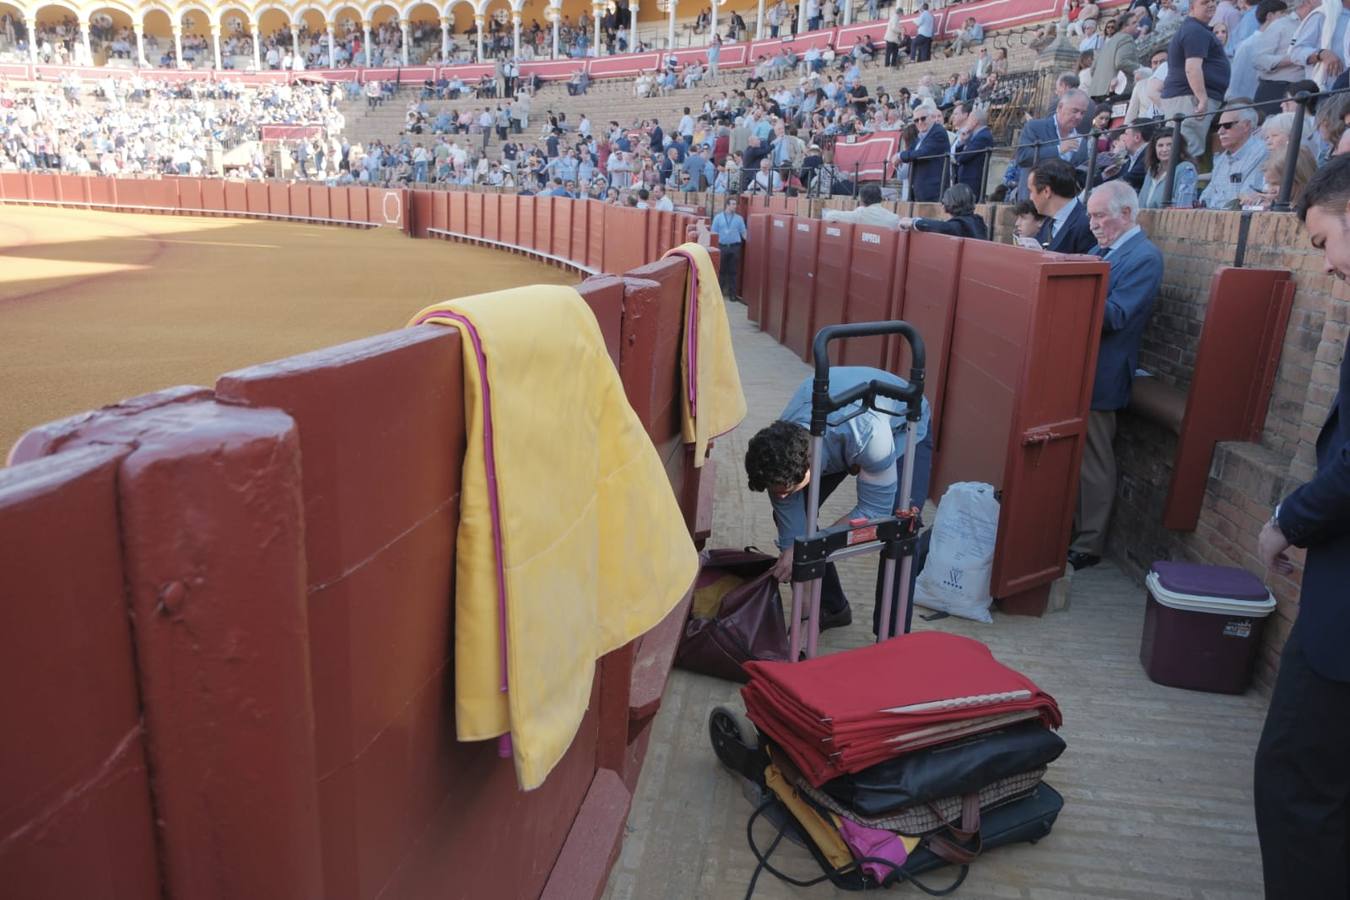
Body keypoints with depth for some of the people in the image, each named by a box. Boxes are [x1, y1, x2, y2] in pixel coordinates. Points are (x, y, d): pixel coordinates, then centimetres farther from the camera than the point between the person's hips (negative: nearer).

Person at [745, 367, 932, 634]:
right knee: (787, 515, -9)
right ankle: (830, 607, 12)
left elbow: (875, 509, -33)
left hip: (902, 428, -4)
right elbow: (791, 532, -22)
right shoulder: (779, 453, -31)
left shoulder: (867, 433, -46)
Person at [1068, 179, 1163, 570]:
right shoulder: (1102, 249, 14)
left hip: (1099, 376, -8)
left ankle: (1088, 545, 11)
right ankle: (1066, 527, 29)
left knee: (1093, 462, 0)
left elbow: (1115, 316, -21)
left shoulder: (1144, 257, -12)